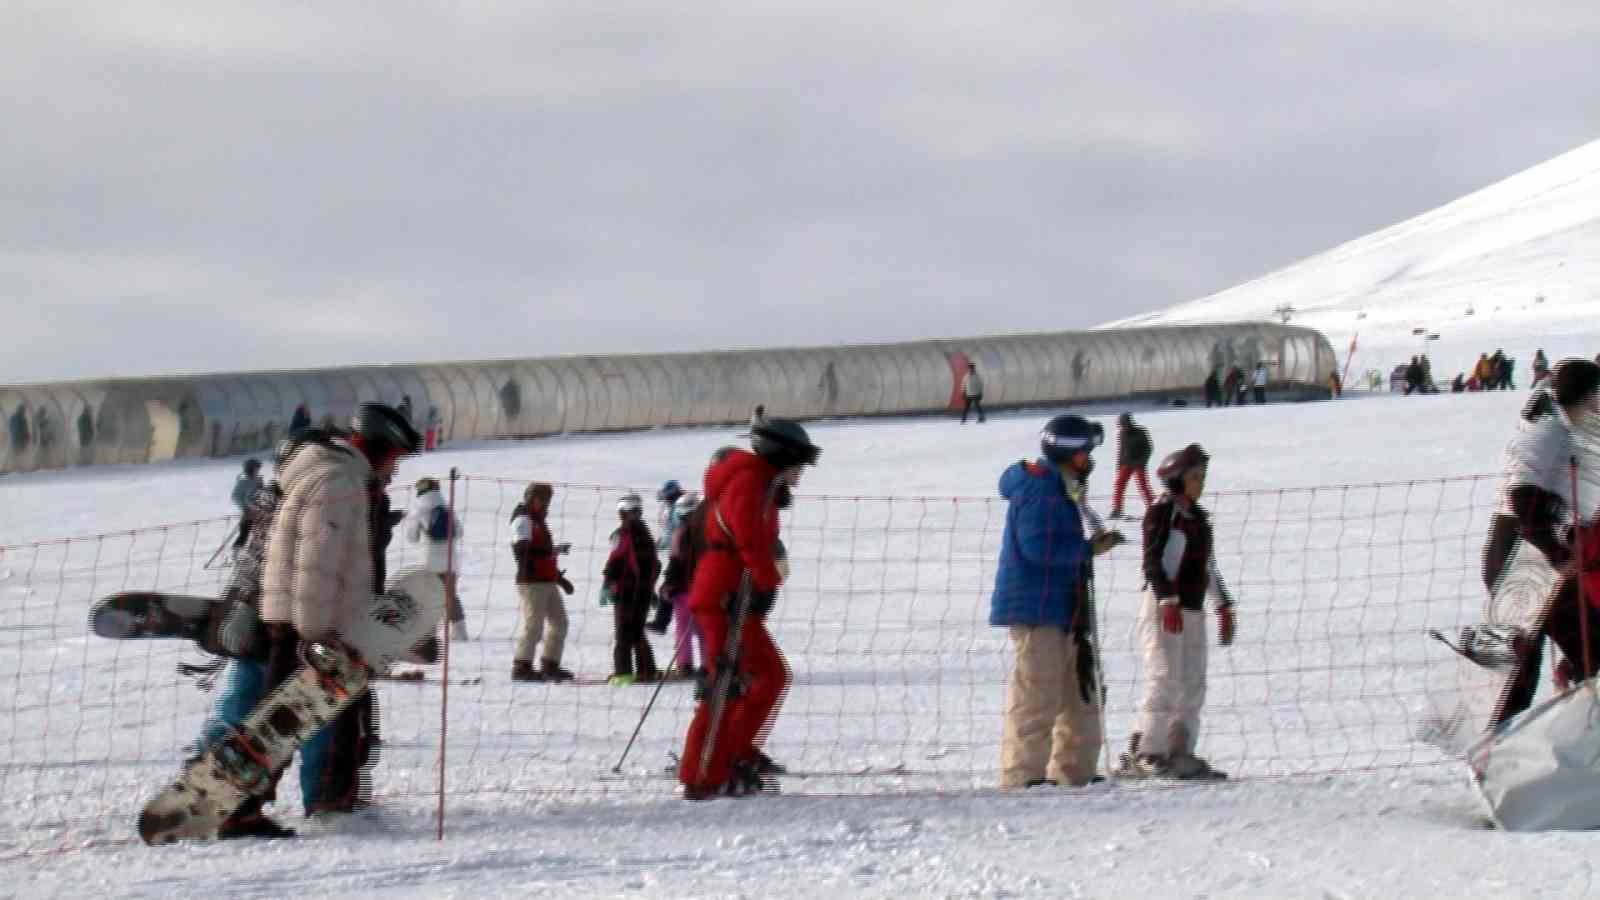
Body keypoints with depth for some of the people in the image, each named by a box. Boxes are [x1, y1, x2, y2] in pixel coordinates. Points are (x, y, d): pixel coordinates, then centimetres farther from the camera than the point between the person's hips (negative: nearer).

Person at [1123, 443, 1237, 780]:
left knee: (1193, 684, 6)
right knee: (1164, 679, -14)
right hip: (1164, 608, -8)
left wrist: (1224, 606, 24)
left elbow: (1208, 565, 25)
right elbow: (1152, 562, -14)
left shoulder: (1198, 516, 18)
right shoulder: (1161, 513, -6)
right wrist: (1168, 601, -25)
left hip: (1192, 610, 8)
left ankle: (1180, 753, 10)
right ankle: (1143, 753, -14)